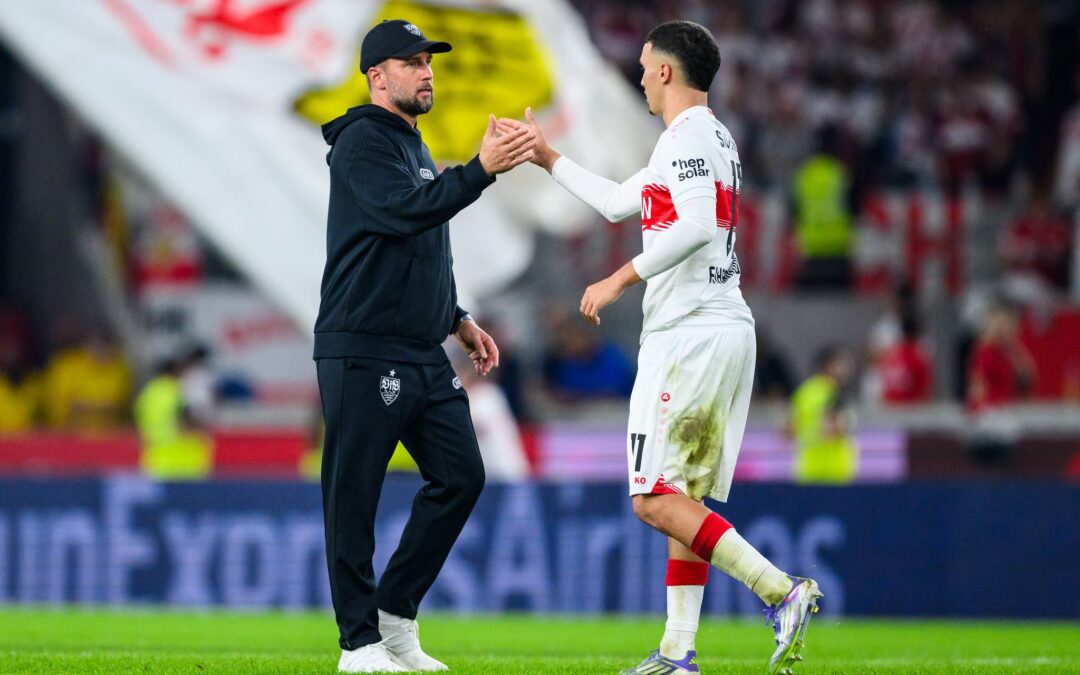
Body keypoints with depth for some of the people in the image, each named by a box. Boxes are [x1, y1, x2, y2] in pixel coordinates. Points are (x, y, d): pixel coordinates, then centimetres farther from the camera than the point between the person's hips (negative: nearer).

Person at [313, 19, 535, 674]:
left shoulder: (415, 148, 22)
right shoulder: (364, 141, -8)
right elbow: (403, 211, -25)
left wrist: (458, 319, 21)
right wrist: (480, 170, -31)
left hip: (424, 353, 9)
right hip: (364, 352, -9)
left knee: (460, 476, 4)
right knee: (354, 496, -4)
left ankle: (396, 614, 14)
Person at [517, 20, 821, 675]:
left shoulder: (689, 136, -10)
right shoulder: (715, 139, 22)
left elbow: (696, 227, -25)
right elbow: (619, 202, 32)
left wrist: (620, 279, -20)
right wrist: (548, 157, 38)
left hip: (690, 334, -10)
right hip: (731, 332, 10)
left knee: (654, 498, -11)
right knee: (685, 498, 11)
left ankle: (781, 590, -20)